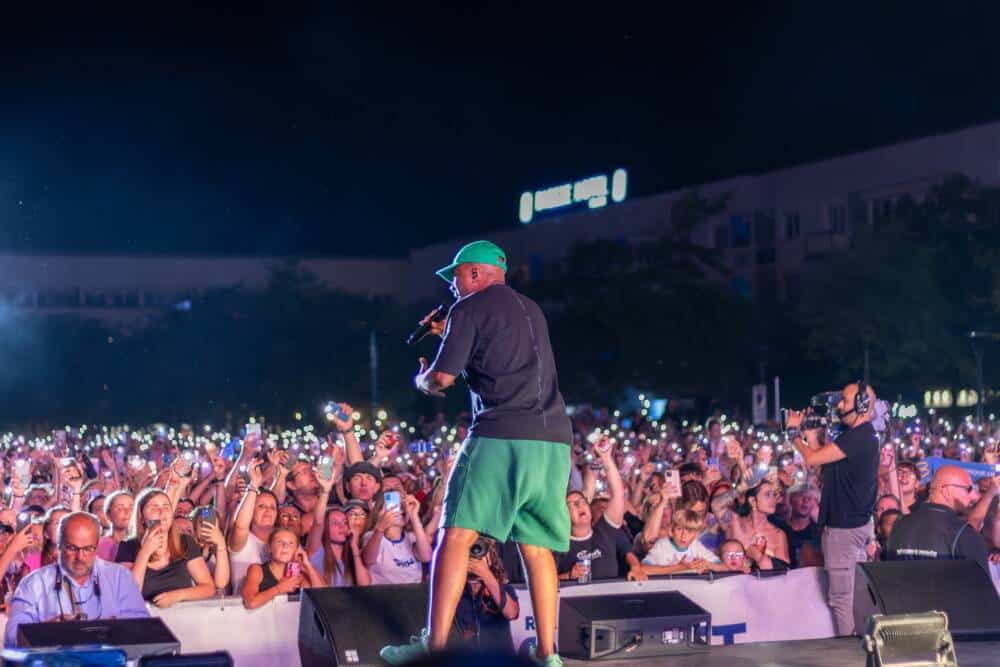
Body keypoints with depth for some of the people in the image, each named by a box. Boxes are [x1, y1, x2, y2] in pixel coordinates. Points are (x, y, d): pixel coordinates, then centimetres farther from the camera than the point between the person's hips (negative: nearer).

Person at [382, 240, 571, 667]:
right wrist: (450, 334, 37)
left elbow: (442, 379, -1)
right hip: (554, 441, 7)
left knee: (456, 536, -5)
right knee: (537, 548, 8)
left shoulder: (470, 308, 3)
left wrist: (421, 379, 21)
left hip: (501, 436, -7)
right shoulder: (531, 310, 25)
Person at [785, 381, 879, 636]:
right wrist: (812, 437, 8)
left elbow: (811, 458, -20)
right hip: (859, 523, 11)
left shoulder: (856, 438, -20)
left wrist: (794, 431, -5)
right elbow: (826, 462, 17)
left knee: (840, 597, -6)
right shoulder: (865, 435, 13)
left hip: (844, 528, -11)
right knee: (858, 593, 15)